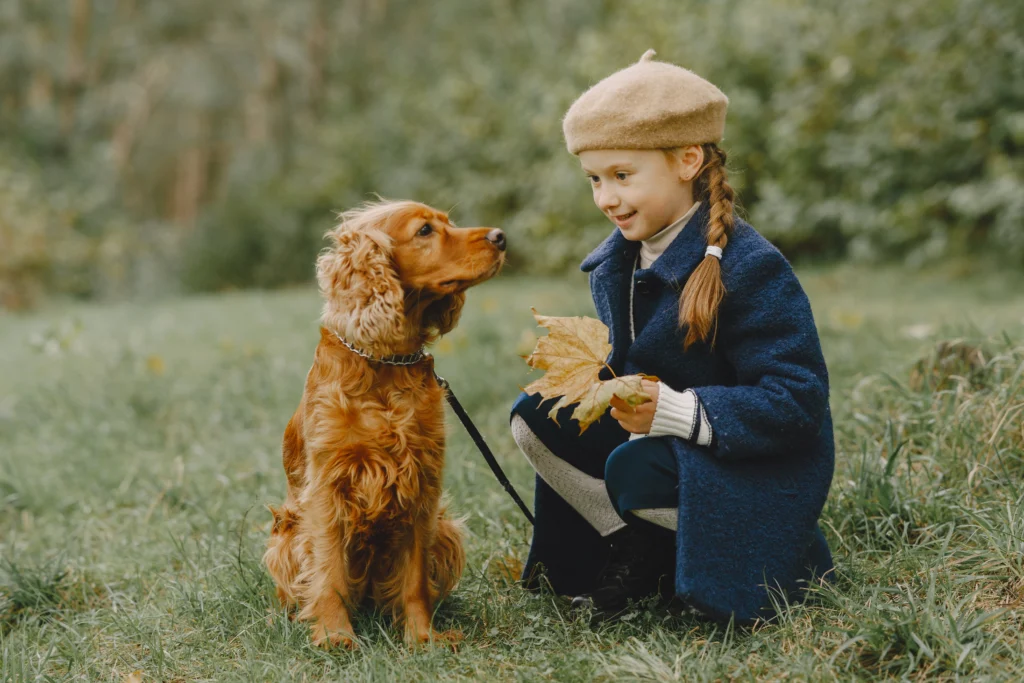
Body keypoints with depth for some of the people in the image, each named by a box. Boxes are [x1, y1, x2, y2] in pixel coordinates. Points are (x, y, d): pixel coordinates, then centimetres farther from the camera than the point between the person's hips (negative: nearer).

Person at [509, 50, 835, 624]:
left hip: (758, 467, -8)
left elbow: (798, 402, -26)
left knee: (636, 472, -33)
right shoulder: (614, 264, 2)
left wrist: (678, 412, -35)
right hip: (660, 439, 8)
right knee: (535, 417, -6)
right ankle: (637, 550, -1)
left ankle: (784, 555, -6)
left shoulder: (750, 267, -23)